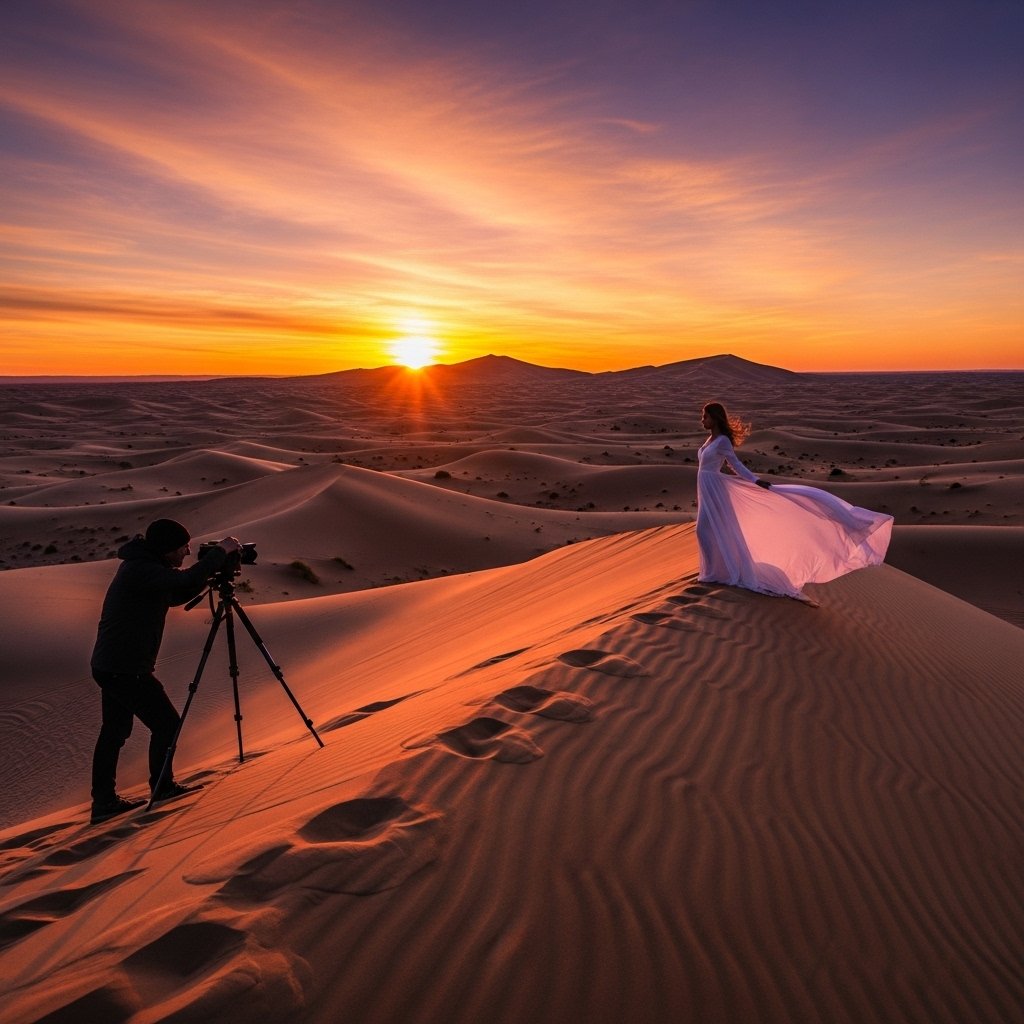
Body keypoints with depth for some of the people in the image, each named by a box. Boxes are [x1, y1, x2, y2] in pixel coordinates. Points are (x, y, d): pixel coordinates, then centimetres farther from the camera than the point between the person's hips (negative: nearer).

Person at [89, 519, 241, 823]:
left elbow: (178, 594, 18)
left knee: (115, 731, 16)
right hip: (126, 670, -10)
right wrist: (220, 551, -22)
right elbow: (187, 581, -35)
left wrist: (212, 572, 4)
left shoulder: (142, 567, 9)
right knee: (166, 723, 3)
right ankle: (161, 787, 20)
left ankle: (103, 801, 25)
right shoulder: (140, 571, -22)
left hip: (111, 665, 10)